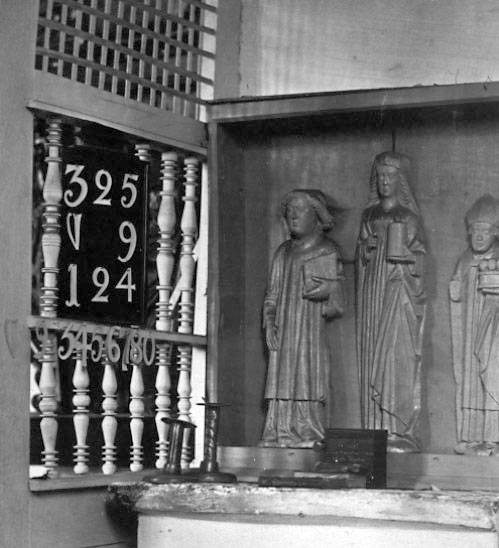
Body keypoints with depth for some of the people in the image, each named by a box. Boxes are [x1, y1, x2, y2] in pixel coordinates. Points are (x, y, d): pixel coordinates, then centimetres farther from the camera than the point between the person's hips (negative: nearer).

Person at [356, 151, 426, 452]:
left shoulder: (409, 217, 1)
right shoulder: (369, 215, 15)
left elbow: (419, 261, 0)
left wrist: (399, 251, -12)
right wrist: (366, 247, 3)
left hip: (400, 290, -4)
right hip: (372, 289, 5)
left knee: (398, 359, -10)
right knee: (372, 358, 0)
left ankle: (401, 431, -9)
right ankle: (376, 430, 2)